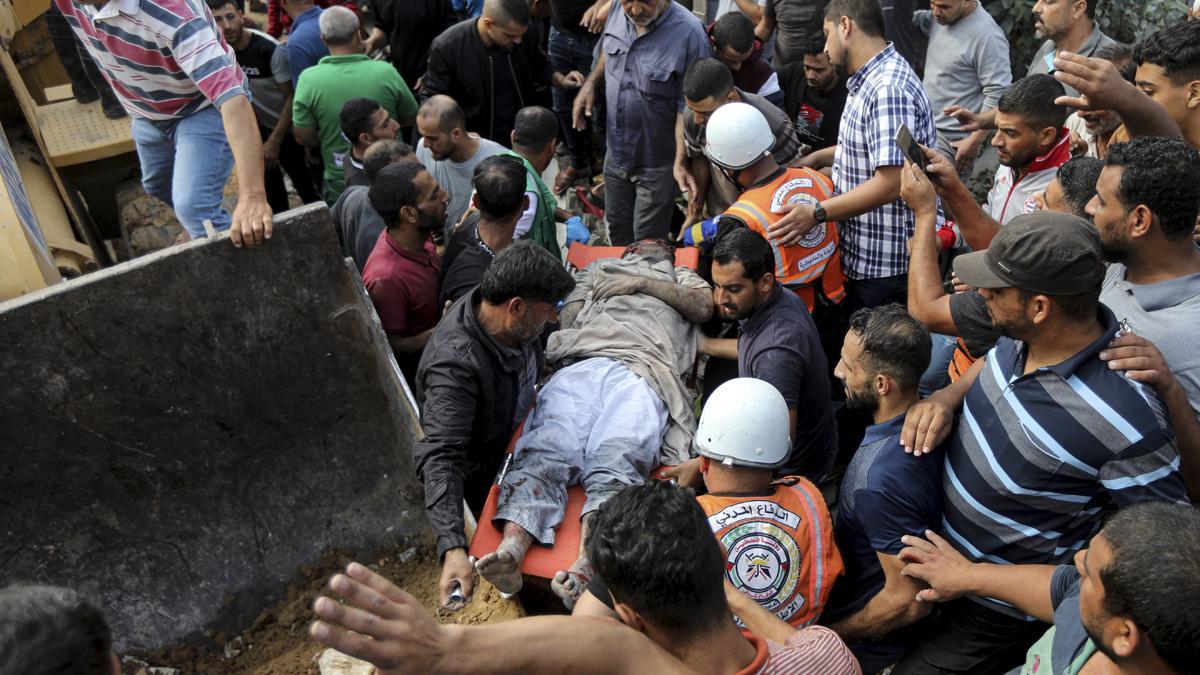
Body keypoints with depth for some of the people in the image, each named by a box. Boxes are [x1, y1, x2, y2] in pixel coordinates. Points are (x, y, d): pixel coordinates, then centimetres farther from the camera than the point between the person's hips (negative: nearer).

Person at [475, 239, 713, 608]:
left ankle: (586, 569, -52)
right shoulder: (599, 269, 44)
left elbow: (704, 306, 19)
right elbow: (567, 318, 29)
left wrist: (642, 283, 16)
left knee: (615, 465, -32)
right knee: (545, 454, -28)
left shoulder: (682, 278, 43)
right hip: (579, 365, 2)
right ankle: (509, 550, -46)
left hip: (642, 375, -1)